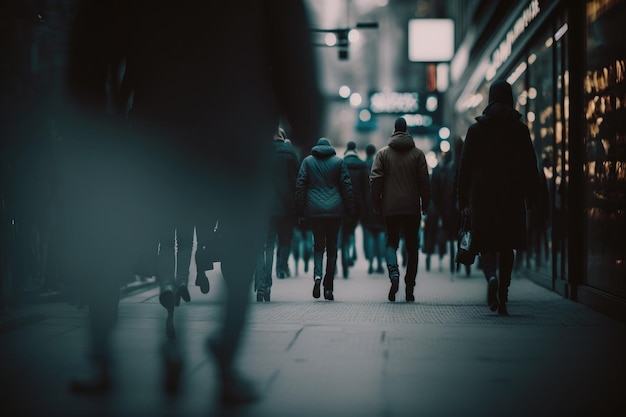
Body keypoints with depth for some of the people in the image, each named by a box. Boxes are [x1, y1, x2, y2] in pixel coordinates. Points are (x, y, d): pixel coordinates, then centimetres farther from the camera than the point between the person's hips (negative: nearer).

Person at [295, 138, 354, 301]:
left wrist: (300, 211, 5)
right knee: (332, 246, 7)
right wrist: (350, 210, 7)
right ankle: (328, 288, 5)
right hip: (335, 210, 0)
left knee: (318, 244, 11)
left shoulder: (307, 161, 5)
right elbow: (346, 186, 1)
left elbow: (300, 185, 1)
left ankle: (317, 275, -16)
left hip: (314, 210, 0)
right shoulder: (339, 162, 5)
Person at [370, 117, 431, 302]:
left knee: (391, 241, 12)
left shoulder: (383, 153, 1)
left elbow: (375, 180, -3)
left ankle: (393, 272, -17)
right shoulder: (417, 153, 1)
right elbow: (424, 181, 0)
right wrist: (425, 204, 8)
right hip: (412, 207, 0)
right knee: (412, 246, 8)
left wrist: (377, 204, 4)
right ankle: (409, 288, 7)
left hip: (390, 207, 0)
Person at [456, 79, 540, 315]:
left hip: (482, 197, -1)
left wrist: (464, 201, 5)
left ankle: (491, 277, -26)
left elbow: (465, 168, 1)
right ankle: (502, 297, 8)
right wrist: (531, 198, 9)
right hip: (512, 197, 1)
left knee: (487, 244, 4)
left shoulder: (475, 130, 2)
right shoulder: (520, 130, 3)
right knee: (507, 246, 10)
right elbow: (530, 166, 3)